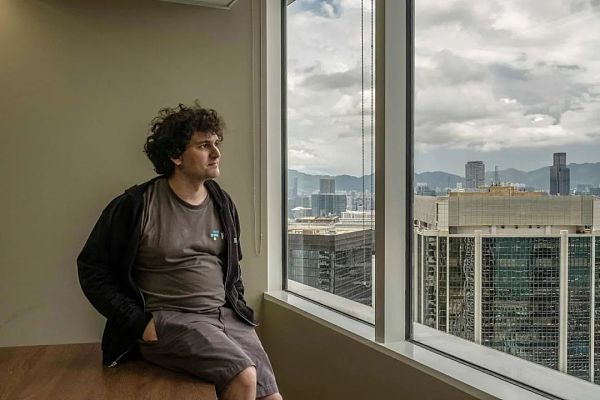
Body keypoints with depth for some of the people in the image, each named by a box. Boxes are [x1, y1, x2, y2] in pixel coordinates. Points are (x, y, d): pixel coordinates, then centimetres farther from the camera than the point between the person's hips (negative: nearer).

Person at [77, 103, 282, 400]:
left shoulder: (223, 204, 9)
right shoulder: (137, 206, -8)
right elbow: (91, 269, -3)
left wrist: (237, 307, 9)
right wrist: (140, 323, -9)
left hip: (225, 316, 6)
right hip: (169, 319, -5)